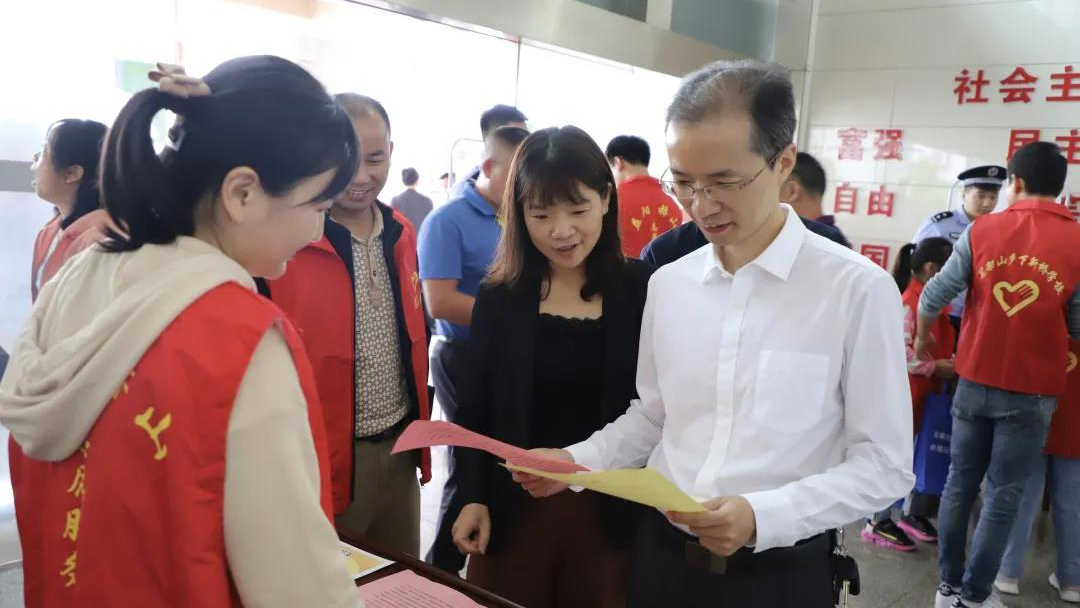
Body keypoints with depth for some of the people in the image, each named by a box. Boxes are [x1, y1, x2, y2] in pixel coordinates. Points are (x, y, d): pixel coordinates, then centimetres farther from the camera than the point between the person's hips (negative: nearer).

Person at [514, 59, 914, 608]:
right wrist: (576, 461, -5)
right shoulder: (668, 283, 1)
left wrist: (764, 516, -22)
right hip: (662, 554, 4)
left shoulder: (858, 289, -14)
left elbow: (883, 465, -11)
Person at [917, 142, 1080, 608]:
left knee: (960, 485, 14)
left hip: (974, 382, 2)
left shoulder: (981, 231, -6)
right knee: (1004, 495, 9)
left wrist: (922, 341, 12)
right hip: (1031, 393, -1)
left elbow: (932, 297, -7)